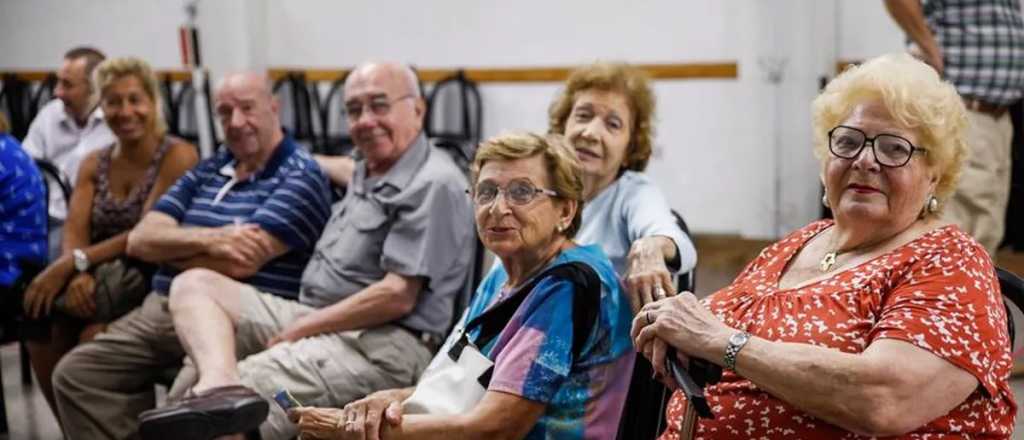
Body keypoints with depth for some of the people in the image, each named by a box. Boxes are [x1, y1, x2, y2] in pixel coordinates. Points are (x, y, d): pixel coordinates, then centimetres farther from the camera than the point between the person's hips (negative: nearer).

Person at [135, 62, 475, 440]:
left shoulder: (434, 185, -12)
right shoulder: (367, 172, 18)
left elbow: (397, 296, -19)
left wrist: (297, 332, -14)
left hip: (381, 343, -10)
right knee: (194, 283, -9)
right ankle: (221, 384, -35)